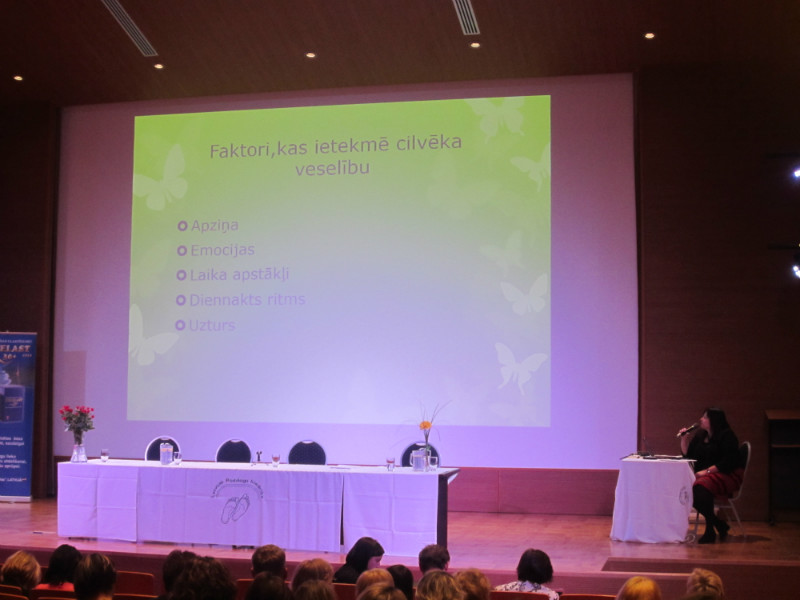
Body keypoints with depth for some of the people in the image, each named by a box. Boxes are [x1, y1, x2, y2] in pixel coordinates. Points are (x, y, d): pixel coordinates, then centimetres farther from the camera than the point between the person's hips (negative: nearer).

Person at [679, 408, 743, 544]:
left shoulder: (727, 436, -5)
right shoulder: (700, 436, 18)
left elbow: (728, 462, -16)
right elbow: (688, 455, 18)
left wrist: (706, 471, -21)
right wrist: (684, 438, 5)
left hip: (727, 475, -8)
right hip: (702, 474, 8)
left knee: (701, 487, -35)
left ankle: (710, 531, -25)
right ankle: (719, 524, -13)